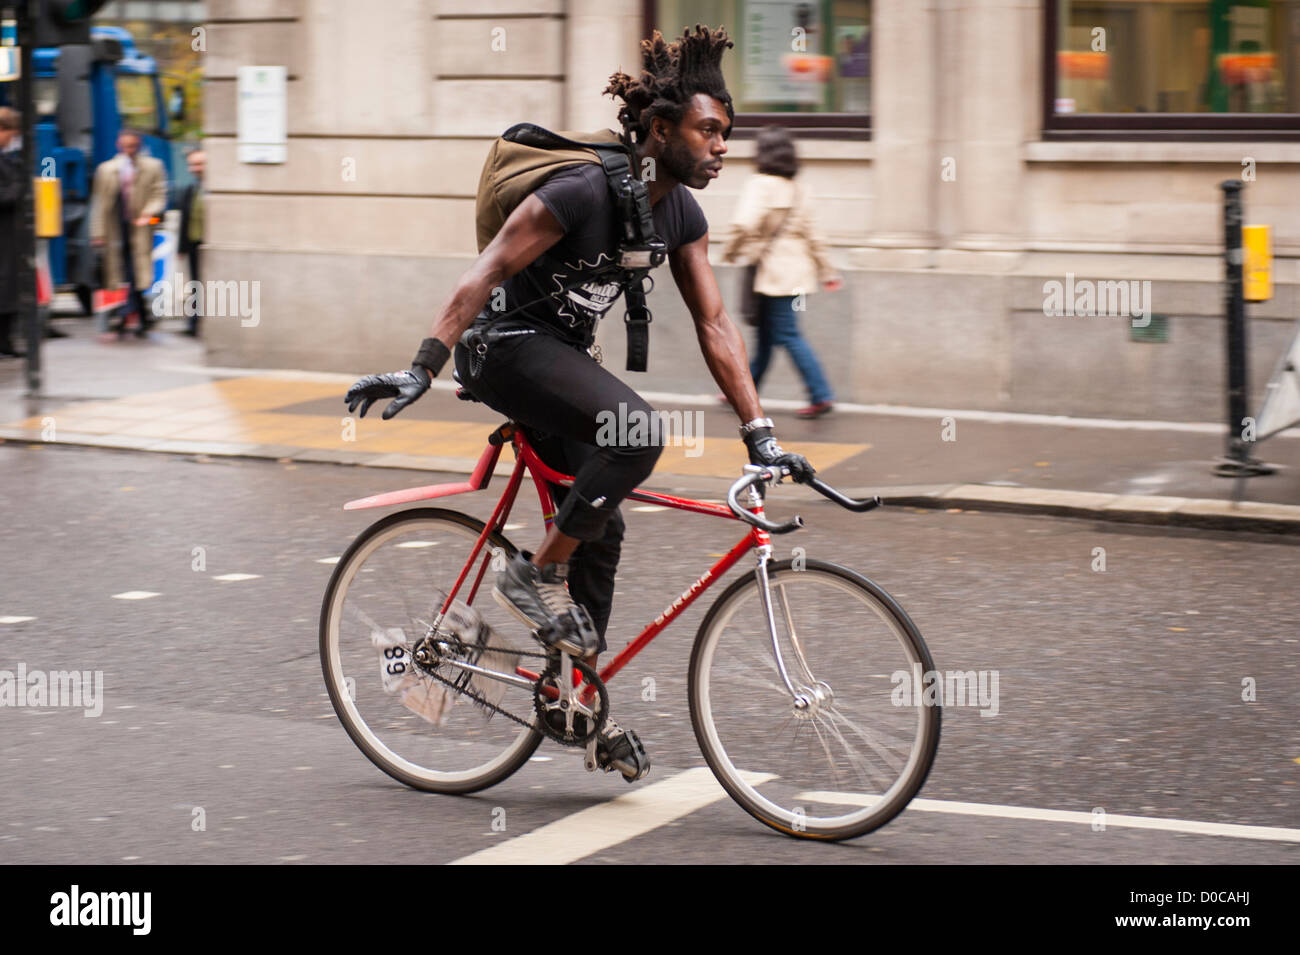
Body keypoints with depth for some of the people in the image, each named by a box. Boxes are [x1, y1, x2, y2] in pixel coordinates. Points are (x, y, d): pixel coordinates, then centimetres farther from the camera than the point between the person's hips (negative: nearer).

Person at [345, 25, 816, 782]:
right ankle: (539, 574, -13)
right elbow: (486, 274, -24)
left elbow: (715, 325, 2)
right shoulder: (583, 193, -24)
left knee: (601, 524, 6)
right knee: (636, 430, -29)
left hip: (561, 351, 8)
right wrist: (423, 369, -29)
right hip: (505, 346, -8)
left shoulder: (681, 215, 0)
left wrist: (760, 433, -4)